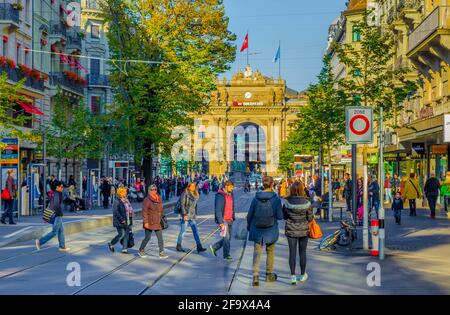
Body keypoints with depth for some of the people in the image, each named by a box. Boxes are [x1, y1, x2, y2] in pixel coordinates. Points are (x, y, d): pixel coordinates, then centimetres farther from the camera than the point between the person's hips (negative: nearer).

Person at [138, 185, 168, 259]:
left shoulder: (159, 199, 8)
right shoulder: (147, 200, -11)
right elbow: (144, 212, -13)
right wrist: (145, 222, -17)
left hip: (158, 222, 5)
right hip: (149, 222, -5)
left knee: (160, 237, 1)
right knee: (148, 237, 3)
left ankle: (161, 253, 4)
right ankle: (141, 250, 24)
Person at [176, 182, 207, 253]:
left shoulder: (195, 195, 11)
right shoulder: (185, 194, -10)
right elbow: (182, 205, -14)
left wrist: (195, 214, 17)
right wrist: (184, 214, -20)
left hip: (192, 216, 6)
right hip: (185, 215, -6)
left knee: (195, 231, 1)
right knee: (183, 231, 2)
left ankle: (199, 247, -1)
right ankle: (178, 246, 16)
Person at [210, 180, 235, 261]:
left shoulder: (231, 195, 11)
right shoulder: (220, 195, -15)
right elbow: (218, 210, -18)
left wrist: (233, 217, 16)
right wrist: (220, 222, -22)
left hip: (229, 220, 8)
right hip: (223, 220, -8)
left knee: (228, 238, 11)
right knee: (226, 237, -6)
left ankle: (214, 247, 28)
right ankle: (226, 256, 4)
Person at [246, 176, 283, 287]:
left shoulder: (256, 198, -5)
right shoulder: (276, 199, -11)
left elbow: (250, 214, 0)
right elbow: (279, 216, -11)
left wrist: (248, 226, 15)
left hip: (257, 229, 1)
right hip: (271, 230, -1)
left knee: (257, 252, 2)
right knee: (270, 251, 18)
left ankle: (255, 275, -15)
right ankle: (269, 275, 29)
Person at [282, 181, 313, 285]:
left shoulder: (287, 202, -13)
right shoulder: (306, 203, -13)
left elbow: (284, 216, -3)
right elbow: (310, 218, -6)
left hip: (290, 230, 0)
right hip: (303, 230, 0)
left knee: (292, 252, 6)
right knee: (302, 252, 13)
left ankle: (293, 276, 3)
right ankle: (302, 275, 26)